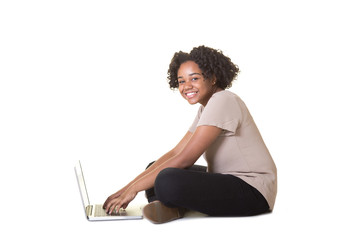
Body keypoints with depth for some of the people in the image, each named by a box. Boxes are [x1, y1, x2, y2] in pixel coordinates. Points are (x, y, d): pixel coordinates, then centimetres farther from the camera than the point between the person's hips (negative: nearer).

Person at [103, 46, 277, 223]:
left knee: (167, 181, -33)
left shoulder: (224, 101, -17)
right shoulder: (206, 108, 14)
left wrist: (134, 188, -16)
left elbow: (184, 159, -21)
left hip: (252, 189, -10)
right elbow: (175, 153, 10)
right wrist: (128, 186, 2)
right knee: (155, 169, 13)